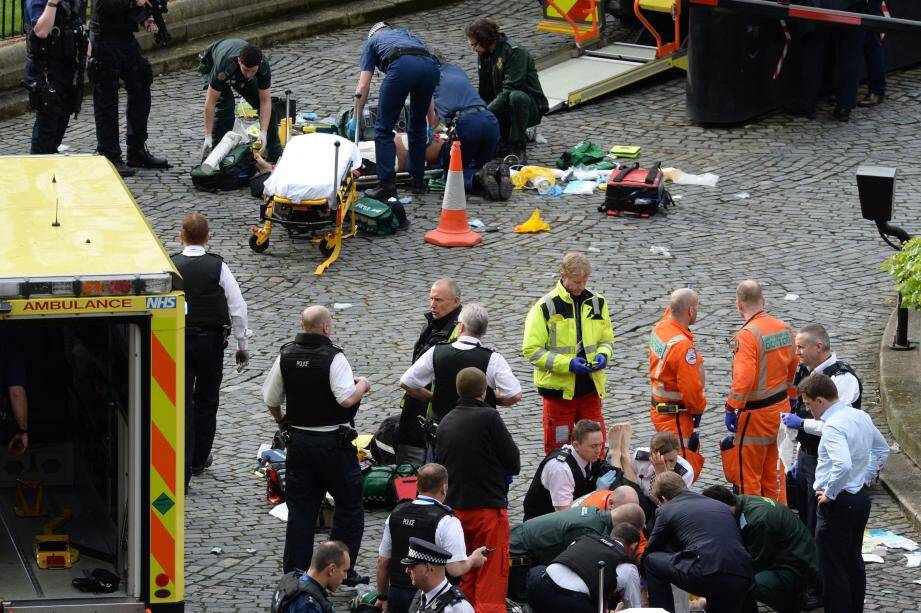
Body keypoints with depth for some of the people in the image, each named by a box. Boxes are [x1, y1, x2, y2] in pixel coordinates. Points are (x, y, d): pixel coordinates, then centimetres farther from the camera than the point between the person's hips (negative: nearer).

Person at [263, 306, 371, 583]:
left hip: (298, 441, 5)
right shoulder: (333, 358, -17)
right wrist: (362, 385, -6)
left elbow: (271, 400, 7)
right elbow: (347, 399, -26)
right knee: (349, 507, 10)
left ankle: (294, 574, 10)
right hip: (333, 443, -5)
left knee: (300, 510, 10)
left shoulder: (286, 356, 1)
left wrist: (281, 422, 26)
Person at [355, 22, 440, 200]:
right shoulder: (406, 33, 43)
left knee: (384, 129, 6)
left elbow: (363, 86, 22)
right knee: (418, 126, 24)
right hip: (431, 66, 4)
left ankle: (387, 185, -3)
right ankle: (418, 181, 27)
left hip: (402, 66, -4)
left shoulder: (372, 41, 33)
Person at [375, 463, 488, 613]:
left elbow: (382, 561, 12)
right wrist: (473, 560, 5)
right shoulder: (446, 522, -12)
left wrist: (382, 596, 23)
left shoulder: (396, 513, 7)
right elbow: (456, 569, -16)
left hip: (396, 594, 5)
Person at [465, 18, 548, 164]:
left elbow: (511, 88, -26)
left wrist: (487, 111, -30)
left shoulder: (515, 51, -18)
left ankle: (519, 148, -29)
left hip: (531, 107, -7)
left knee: (516, 97, -42)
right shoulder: (483, 55, 7)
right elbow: (484, 93, 12)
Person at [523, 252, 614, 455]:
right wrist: (568, 364, -18)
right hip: (558, 387, -4)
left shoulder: (596, 303, 7)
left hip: (590, 387, 4)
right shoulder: (546, 306, -8)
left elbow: (606, 339, 19)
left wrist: (603, 356, -5)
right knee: (558, 447, 2)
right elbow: (532, 350, -9)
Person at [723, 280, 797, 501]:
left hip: (755, 415, -7)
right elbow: (794, 369, 13)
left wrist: (731, 408, -22)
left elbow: (743, 378, -29)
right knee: (773, 474, 20)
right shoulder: (784, 328, 2)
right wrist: (790, 397, 25)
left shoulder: (747, 336, -22)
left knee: (748, 477, 6)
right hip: (781, 408, 8)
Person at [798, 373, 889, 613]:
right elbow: (882, 450, 20)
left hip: (838, 504, -9)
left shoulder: (833, 426, -23)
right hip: (861, 498, 9)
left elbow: (843, 465, -37)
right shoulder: (861, 417, 5)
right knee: (854, 562, 21)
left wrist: (829, 494, -23)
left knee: (833, 569, -1)